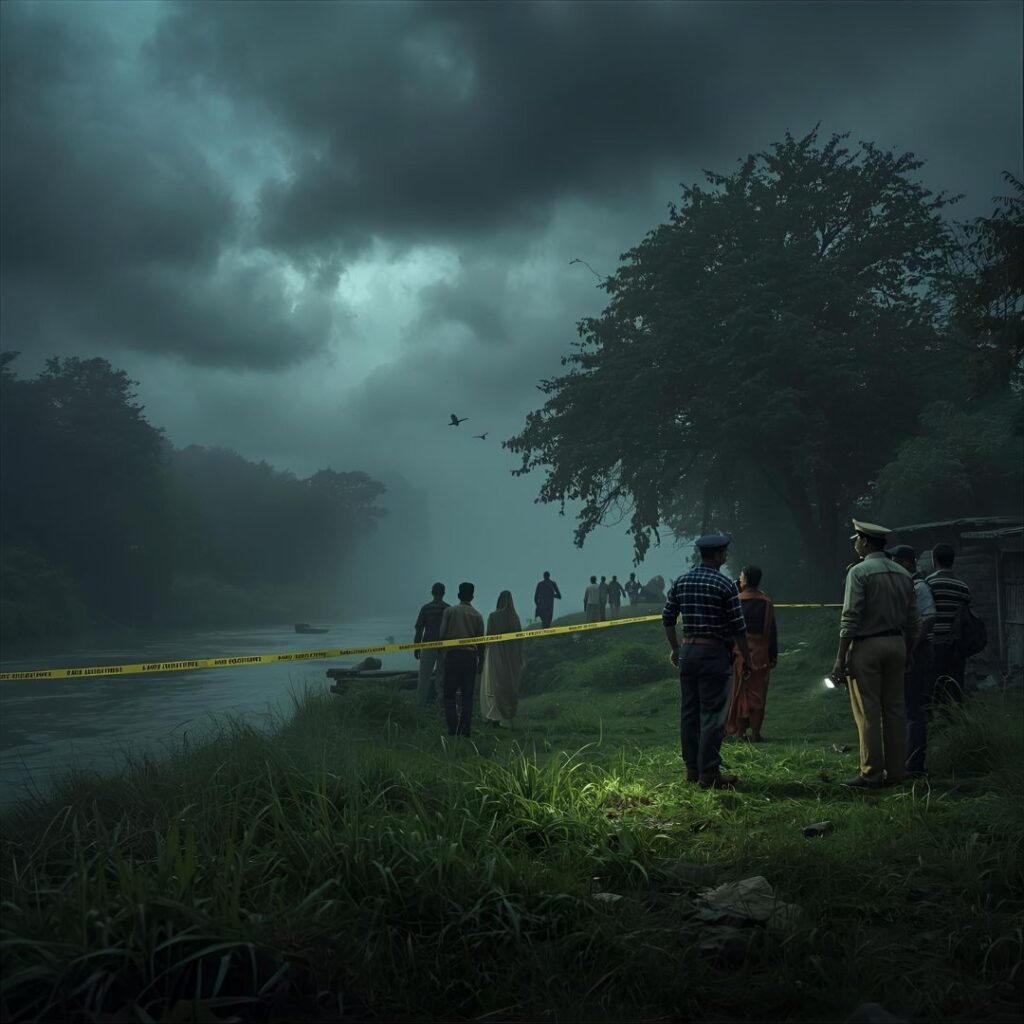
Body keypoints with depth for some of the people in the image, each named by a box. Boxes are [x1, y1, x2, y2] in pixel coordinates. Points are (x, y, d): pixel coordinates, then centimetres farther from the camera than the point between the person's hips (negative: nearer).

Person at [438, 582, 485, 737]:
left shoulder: (450, 611, 0)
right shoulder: (477, 615, 4)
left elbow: (443, 634, -3)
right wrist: (481, 662, 14)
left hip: (453, 655, -2)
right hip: (471, 656, 2)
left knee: (450, 694, 2)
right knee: (467, 695, 7)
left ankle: (453, 729, -9)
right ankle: (465, 730, 6)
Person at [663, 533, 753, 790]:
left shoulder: (681, 582, 6)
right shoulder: (725, 585, -10)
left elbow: (667, 619, 10)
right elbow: (738, 628, -10)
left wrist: (675, 649, 22)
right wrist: (747, 660, 0)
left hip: (688, 651, 6)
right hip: (715, 653, -6)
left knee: (689, 711, 11)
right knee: (712, 714, -3)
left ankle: (692, 768, 18)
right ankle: (709, 773, -2)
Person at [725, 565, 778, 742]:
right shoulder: (766, 602, -1)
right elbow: (772, 631, -1)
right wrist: (774, 655, 5)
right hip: (760, 653, 1)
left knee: (740, 692, 8)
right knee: (758, 693, 5)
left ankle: (741, 732, 9)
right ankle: (755, 733, 3)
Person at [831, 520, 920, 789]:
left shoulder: (860, 571, -9)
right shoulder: (903, 574, 10)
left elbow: (850, 618, -14)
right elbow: (913, 620, 11)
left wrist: (841, 658, -12)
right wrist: (906, 652, 19)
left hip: (867, 646, -6)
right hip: (896, 645, 6)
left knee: (868, 713, -3)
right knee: (894, 709, 9)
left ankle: (871, 775, -3)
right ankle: (896, 772, 12)